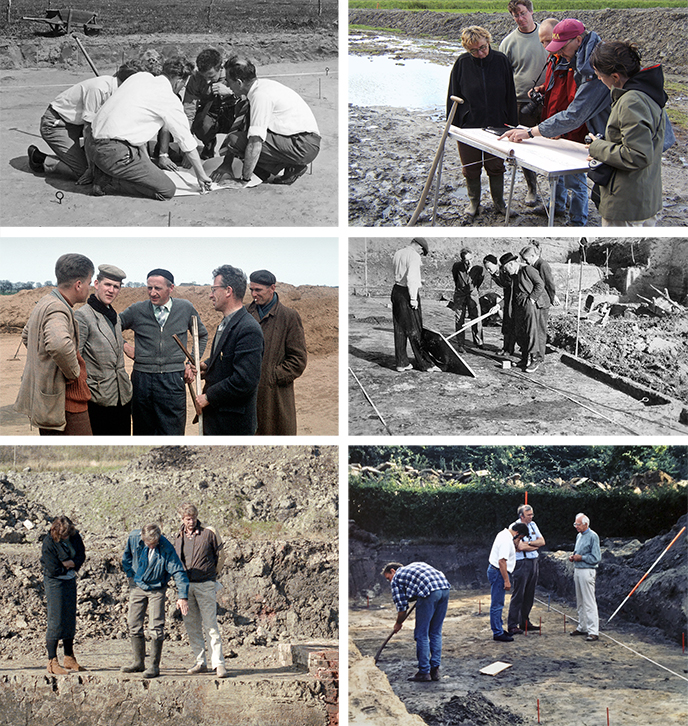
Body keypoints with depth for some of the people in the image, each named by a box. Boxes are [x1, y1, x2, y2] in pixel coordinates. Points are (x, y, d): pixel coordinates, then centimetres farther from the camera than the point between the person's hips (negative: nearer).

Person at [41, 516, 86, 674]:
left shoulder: (74, 536, -1)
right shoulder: (48, 543, -19)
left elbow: (81, 556, 2)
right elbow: (54, 570, -19)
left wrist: (69, 563, -16)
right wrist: (70, 566, -6)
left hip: (70, 581, 6)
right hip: (55, 583, -6)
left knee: (70, 620, 11)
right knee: (56, 622, -7)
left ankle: (69, 659, 20)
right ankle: (52, 662, -2)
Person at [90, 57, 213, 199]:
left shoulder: (140, 77, 16)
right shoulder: (171, 100, -4)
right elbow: (188, 145, 4)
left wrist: (146, 159, 28)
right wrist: (202, 177, 16)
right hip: (116, 153, -9)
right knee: (167, 190, -7)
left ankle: (103, 172, 14)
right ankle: (107, 183, -9)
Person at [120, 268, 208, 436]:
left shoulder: (186, 308, 4)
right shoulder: (136, 310, 2)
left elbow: (202, 335, 19)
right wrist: (124, 346, 2)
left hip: (173, 380, -1)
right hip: (142, 378, 1)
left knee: (172, 433, -3)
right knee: (143, 433, 8)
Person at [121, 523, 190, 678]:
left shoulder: (166, 548, -23)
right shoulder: (133, 538, -14)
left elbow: (178, 571, -21)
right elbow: (126, 557, 9)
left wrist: (182, 596, -27)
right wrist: (130, 575, 6)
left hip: (157, 590, -3)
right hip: (137, 587, 3)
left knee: (156, 627, -8)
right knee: (134, 625, 5)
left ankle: (154, 666, -2)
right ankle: (138, 662, 17)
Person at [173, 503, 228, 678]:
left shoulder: (208, 533, -4)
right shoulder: (178, 537, 9)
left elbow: (221, 554, 6)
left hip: (205, 586, -5)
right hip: (185, 586, 5)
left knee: (210, 625, -8)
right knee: (192, 627, 6)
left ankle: (218, 663, -6)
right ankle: (200, 662, 13)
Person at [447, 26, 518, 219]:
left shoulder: (501, 60, -5)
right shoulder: (462, 63, -6)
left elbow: (510, 95, 1)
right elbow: (453, 95, 1)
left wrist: (511, 123, 0)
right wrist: (453, 123, -2)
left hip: (496, 125, 0)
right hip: (468, 125, 0)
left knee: (496, 166, 9)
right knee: (471, 167, 11)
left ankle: (499, 202, 26)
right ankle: (473, 202, 30)